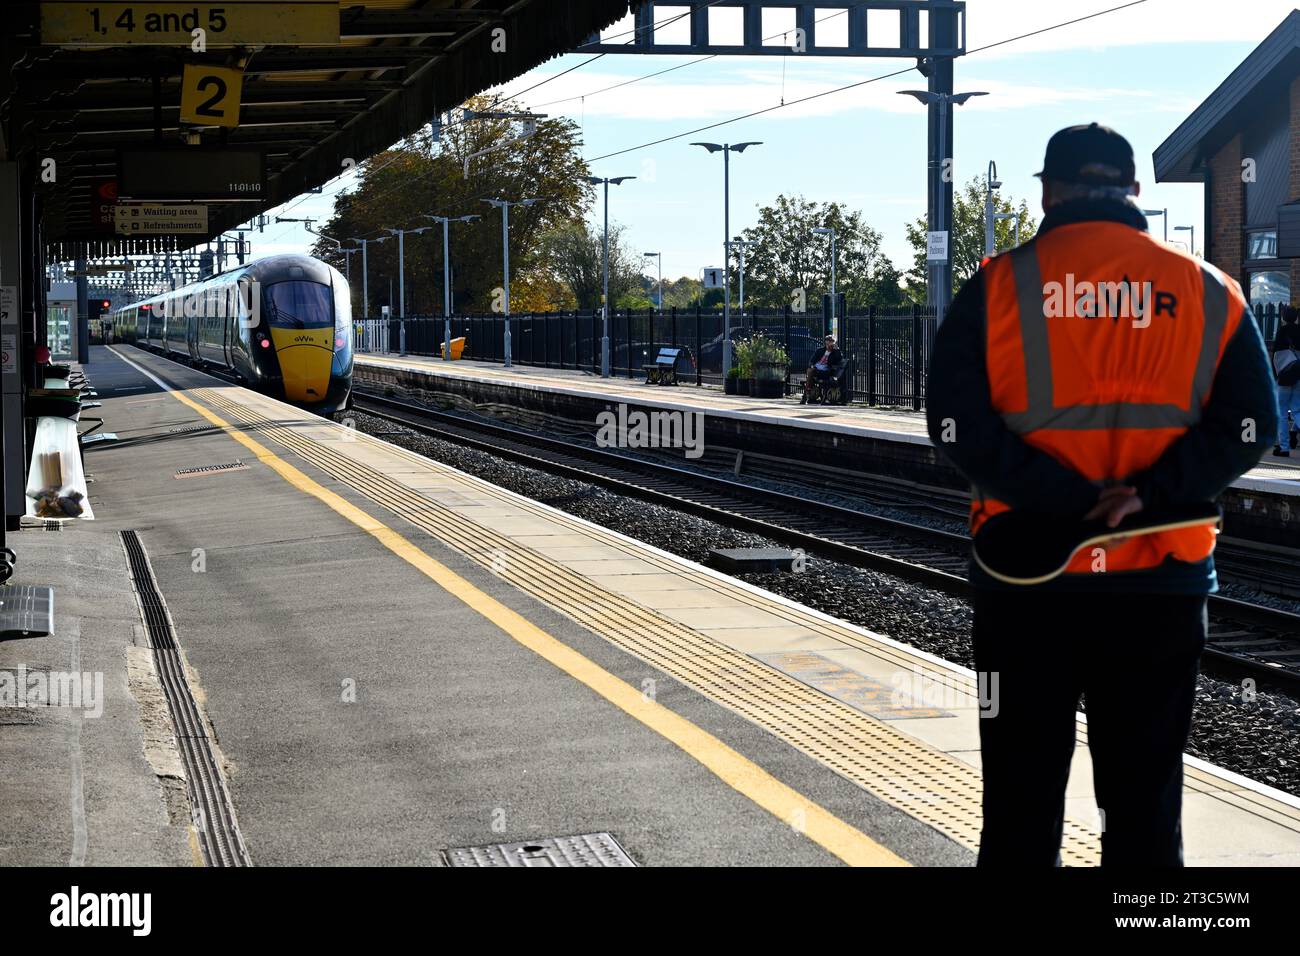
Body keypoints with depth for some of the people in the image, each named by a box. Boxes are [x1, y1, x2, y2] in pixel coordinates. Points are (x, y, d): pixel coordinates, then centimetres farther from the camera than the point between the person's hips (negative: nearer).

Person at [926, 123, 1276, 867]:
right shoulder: (1208, 291, 3)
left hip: (1028, 581, -1)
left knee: (1022, 803, 9)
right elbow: (1249, 424, -5)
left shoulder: (999, 287, -3)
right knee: (1146, 803, 10)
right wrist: (1152, 493, -11)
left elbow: (959, 426, -12)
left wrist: (1068, 502, -12)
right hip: (1161, 581, 1)